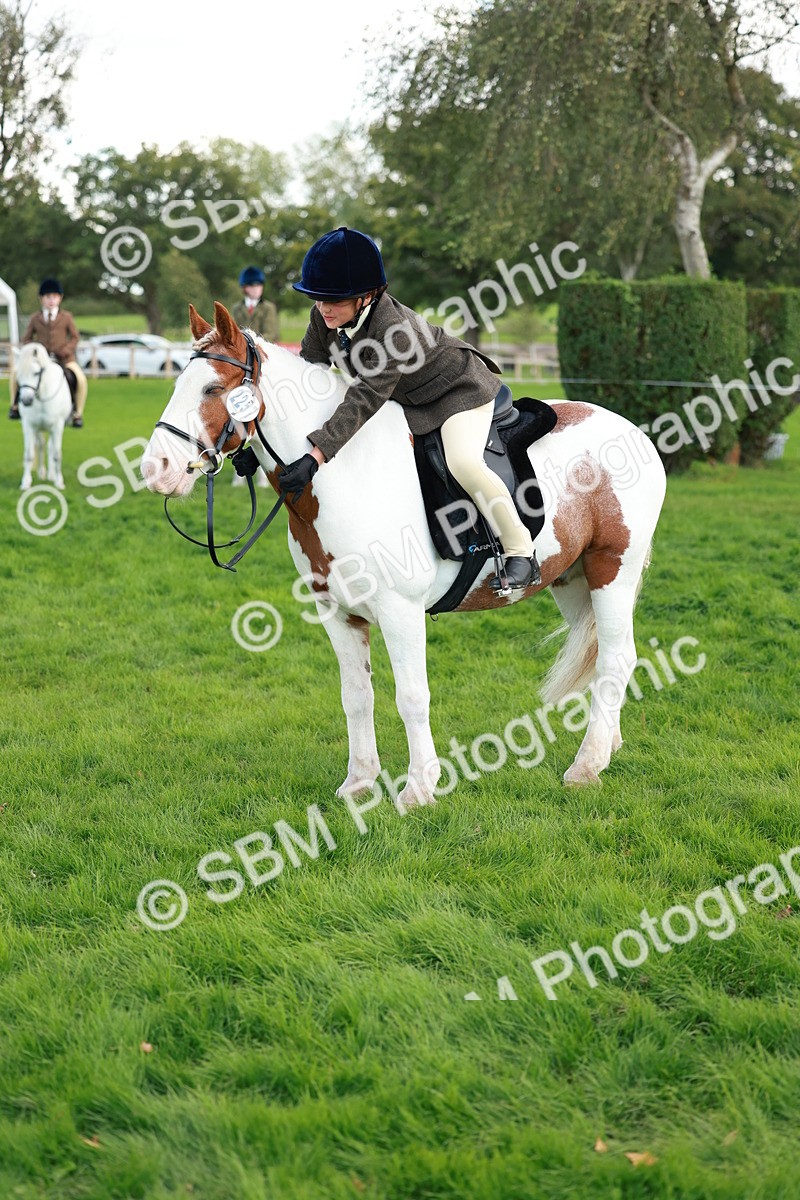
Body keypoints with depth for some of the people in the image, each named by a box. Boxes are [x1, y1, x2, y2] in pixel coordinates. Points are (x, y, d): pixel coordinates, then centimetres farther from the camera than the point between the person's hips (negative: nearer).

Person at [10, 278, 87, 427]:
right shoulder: (35, 318, 7)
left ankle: (77, 413, -9)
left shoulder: (66, 317, 5)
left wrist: (66, 350, -11)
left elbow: (74, 337, 6)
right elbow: (26, 339, 11)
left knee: (80, 378, -25)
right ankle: (16, 405, -1)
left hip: (63, 359, -1)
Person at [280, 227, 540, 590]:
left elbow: (365, 400, -45)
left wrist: (317, 455, -52)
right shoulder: (325, 319, -16)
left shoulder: (394, 328, -39)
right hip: (405, 401, 9)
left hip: (460, 390, -9)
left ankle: (521, 553, -15)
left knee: (463, 462, -30)